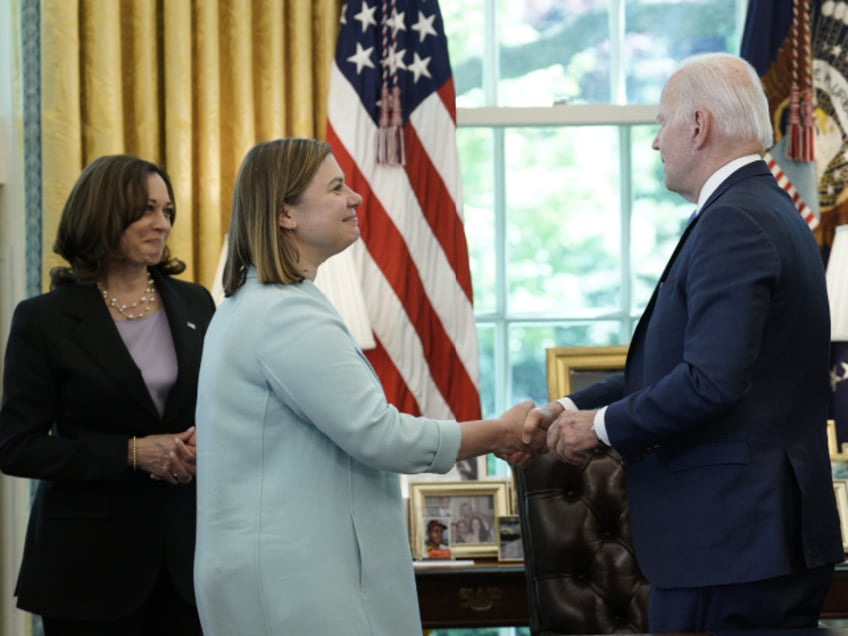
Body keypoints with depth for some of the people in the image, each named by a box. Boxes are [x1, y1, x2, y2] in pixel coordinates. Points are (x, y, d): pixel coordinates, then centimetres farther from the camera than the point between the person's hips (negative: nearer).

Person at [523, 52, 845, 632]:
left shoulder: (733, 222, -16)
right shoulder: (769, 211, 15)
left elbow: (711, 382, -24)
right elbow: (678, 361, 18)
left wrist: (603, 426, -10)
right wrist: (571, 410, 12)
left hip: (729, 540, -10)